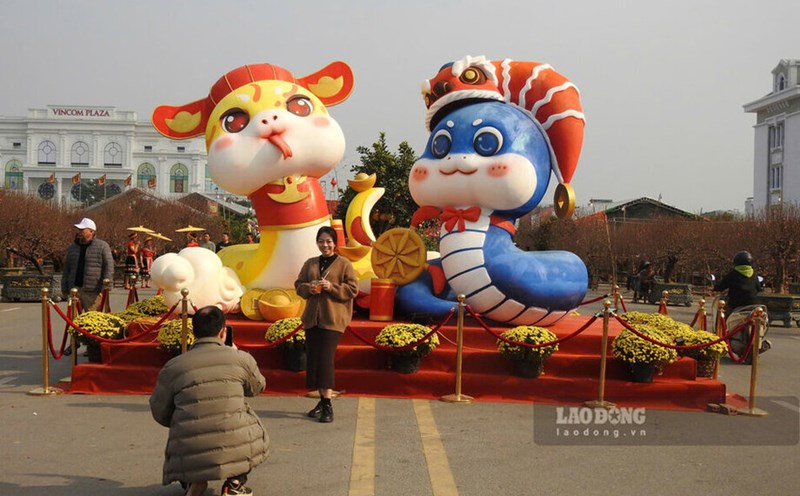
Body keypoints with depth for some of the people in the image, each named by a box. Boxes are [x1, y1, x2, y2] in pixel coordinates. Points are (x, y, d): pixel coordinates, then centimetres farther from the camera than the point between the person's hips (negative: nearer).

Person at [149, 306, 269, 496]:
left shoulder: (173, 367, 2)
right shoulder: (241, 358, 0)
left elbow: (159, 413, 11)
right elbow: (257, 388, 21)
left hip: (189, 458, 2)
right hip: (237, 450, -2)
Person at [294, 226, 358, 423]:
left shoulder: (344, 264, -1)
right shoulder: (309, 263, 14)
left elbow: (353, 289, -5)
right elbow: (298, 285, 15)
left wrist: (332, 287, -18)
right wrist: (309, 288, -7)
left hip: (333, 319, -5)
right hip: (312, 318, 5)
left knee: (325, 358, -12)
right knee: (312, 358, 5)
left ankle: (327, 404, -8)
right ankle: (322, 400, 18)